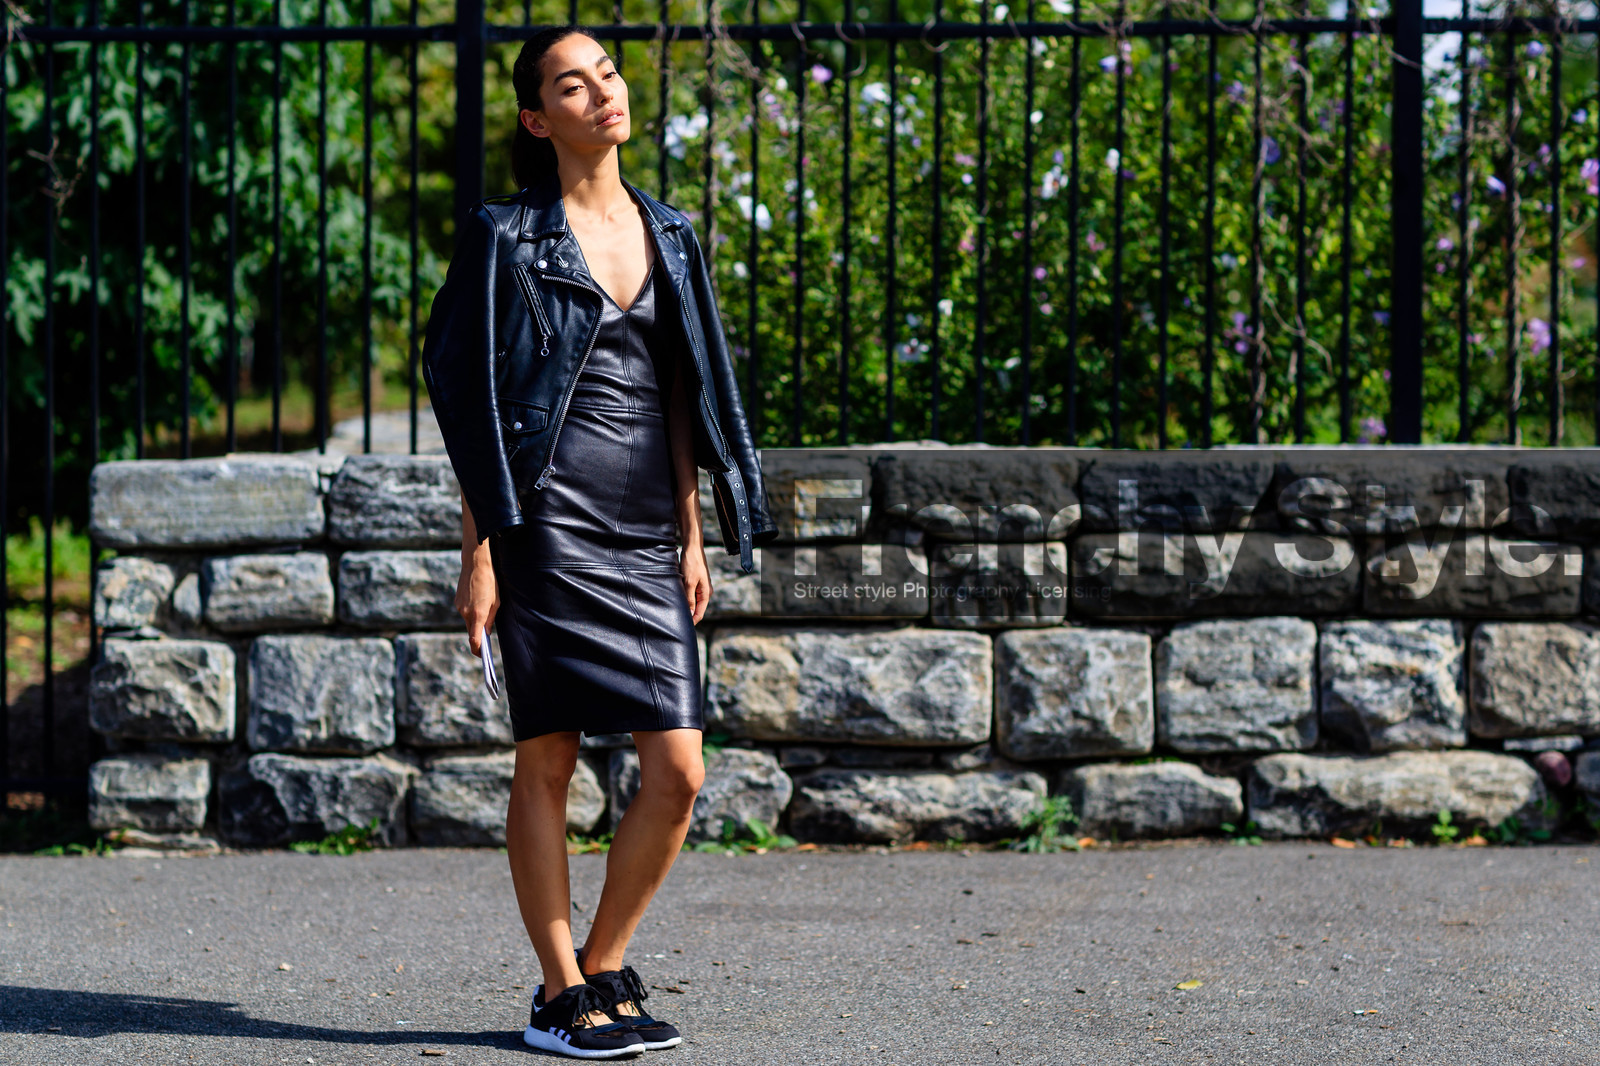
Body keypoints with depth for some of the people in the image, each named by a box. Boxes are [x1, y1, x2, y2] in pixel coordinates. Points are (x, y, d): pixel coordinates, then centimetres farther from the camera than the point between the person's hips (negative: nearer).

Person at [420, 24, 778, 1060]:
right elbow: (470, 399, -2)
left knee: (679, 773, -2)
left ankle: (604, 972, 15)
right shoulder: (507, 236, -1)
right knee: (548, 760, -1)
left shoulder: (667, 233, 14)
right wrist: (479, 550, -7)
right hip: (551, 518, -5)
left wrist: (692, 537, 13)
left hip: (645, 528, 5)